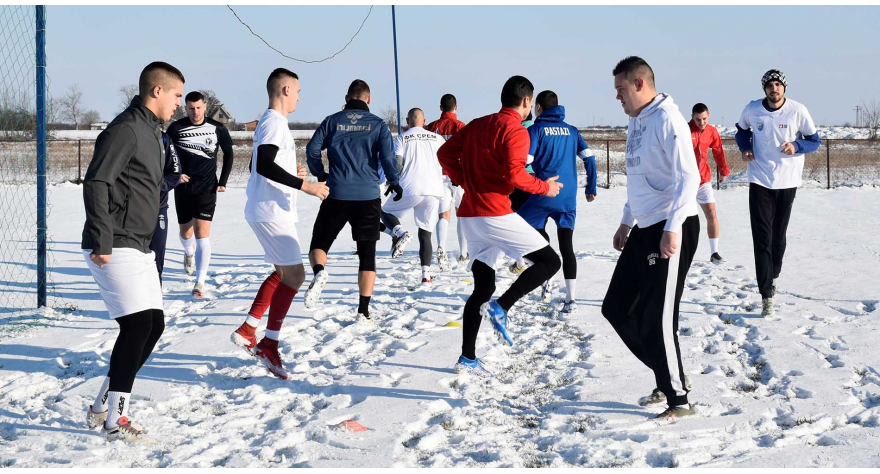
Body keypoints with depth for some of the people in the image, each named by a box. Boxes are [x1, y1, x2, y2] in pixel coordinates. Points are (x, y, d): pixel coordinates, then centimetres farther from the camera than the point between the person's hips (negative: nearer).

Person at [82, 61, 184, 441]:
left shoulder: (152, 132, 18)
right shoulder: (126, 129, -14)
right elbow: (95, 183, -20)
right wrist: (102, 242, -22)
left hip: (138, 248, 10)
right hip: (115, 249, -10)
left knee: (154, 324, 9)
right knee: (138, 324, -15)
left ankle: (102, 406, 18)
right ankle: (115, 421, -8)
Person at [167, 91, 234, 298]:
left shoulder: (218, 129, -4)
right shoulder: (176, 128, -5)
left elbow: (228, 154, 8)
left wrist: (222, 182, 4)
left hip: (207, 188, -2)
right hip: (183, 188, 2)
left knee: (202, 234, -12)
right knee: (186, 232, 16)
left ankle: (200, 282, -10)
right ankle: (189, 252, 53)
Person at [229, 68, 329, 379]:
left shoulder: (268, 123, 17)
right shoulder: (274, 123, -15)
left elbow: (258, 165, 25)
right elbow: (263, 165, -27)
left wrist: (291, 173, 22)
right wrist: (304, 186, -27)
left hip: (268, 211, 11)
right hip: (272, 212, -11)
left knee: (284, 272, 19)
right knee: (294, 274, -9)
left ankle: (247, 331, 19)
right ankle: (269, 345, -6)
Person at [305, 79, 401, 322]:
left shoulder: (332, 121, 7)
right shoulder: (378, 124, 4)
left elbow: (312, 149, 0)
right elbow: (388, 155, -6)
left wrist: (321, 175, 14)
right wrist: (394, 182, 7)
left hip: (337, 195, 0)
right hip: (369, 196, 0)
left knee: (319, 243, 12)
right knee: (367, 254, 8)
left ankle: (319, 271, -23)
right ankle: (364, 311, 3)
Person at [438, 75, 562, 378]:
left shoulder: (477, 125, 15)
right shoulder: (516, 131, -9)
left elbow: (445, 153, 15)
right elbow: (515, 174, -19)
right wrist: (544, 187, -4)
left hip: (470, 214, 9)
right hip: (496, 214, -8)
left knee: (483, 286, 13)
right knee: (549, 261, -4)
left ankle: (467, 359, 11)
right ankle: (500, 308, -18)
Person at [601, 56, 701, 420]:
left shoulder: (667, 120, -15)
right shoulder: (635, 121, 14)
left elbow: (689, 177, -22)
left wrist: (672, 229, -27)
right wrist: (626, 222, 26)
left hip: (671, 231, -10)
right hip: (644, 230, 10)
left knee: (657, 319, -6)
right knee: (617, 308, 12)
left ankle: (678, 400, 7)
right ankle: (667, 377, 23)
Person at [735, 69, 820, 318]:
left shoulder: (798, 111, -9)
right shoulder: (752, 110, -4)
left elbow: (815, 141, -1)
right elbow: (742, 130, 16)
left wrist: (796, 146, -21)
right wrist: (745, 148, -4)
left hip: (787, 182, 0)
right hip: (760, 182, 0)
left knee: (778, 237, 13)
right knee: (762, 238, -8)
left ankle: (772, 278, 39)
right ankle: (767, 297, -8)